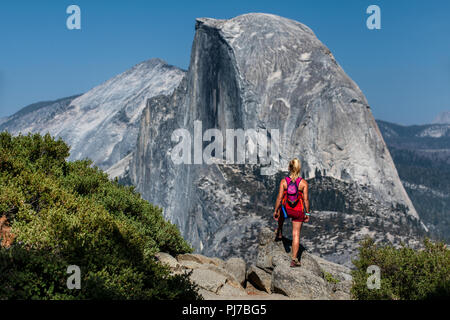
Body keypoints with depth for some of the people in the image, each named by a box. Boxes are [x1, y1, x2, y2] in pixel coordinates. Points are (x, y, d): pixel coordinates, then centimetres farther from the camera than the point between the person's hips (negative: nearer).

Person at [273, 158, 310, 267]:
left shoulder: (284, 181, -10)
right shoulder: (303, 183, -11)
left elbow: (280, 198, -8)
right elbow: (306, 199, -9)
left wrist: (275, 211, 2)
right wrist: (307, 213, 2)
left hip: (286, 209, 1)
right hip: (298, 211, -1)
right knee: (296, 235, 8)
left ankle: (279, 233, 51)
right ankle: (294, 260, 9)